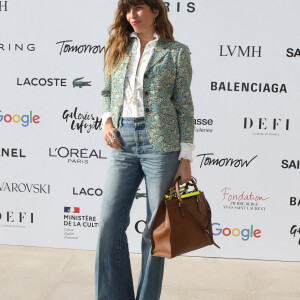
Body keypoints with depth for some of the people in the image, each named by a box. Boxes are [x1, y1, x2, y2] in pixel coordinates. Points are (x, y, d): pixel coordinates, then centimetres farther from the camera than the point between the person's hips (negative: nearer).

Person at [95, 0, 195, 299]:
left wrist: (185, 157, -3)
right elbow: (106, 91, 22)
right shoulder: (119, 48, 13)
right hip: (122, 143, 4)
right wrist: (106, 120, 2)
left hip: (160, 145, -3)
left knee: (156, 226, 4)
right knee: (109, 221, 2)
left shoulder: (176, 52, 2)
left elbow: (184, 106, 0)